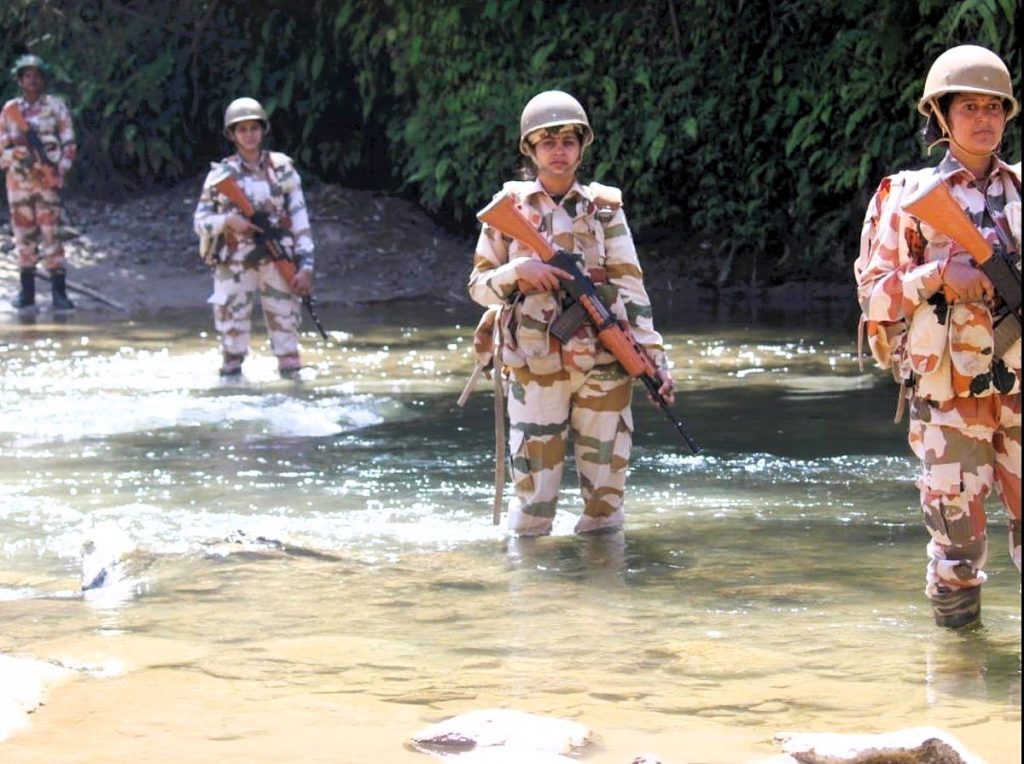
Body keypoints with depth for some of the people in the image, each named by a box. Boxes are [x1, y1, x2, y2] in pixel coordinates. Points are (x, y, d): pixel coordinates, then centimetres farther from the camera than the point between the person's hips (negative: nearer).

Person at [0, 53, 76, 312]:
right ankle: (26, 292, 11)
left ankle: (59, 293, -9)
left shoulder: (56, 107, 3)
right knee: (24, 236, 5)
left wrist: (60, 172, -10)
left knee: (52, 234, -9)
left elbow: (68, 142, 0)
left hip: (48, 179, -3)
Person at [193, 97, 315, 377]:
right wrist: (228, 222, -14)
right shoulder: (221, 174, 4)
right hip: (234, 266, 0)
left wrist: (306, 266, -4)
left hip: (277, 260, 0)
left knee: (286, 328, -3)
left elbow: (300, 218, 3)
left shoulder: (282, 168, 5)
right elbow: (200, 221, 7)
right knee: (233, 332, -2)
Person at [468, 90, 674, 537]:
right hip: (535, 366, -1)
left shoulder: (604, 207, 7)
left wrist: (654, 357, -5)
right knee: (532, 515, -3)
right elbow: (478, 286, 7)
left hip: (604, 363, 1)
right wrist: (520, 270, -14)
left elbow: (630, 288, 4)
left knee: (605, 505, 3)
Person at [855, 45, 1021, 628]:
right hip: (950, 397, -2)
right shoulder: (913, 196, 3)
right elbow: (875, 293, -2)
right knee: (958, 533, 0)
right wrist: (940, 275, -18)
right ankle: (956, 628, 16)